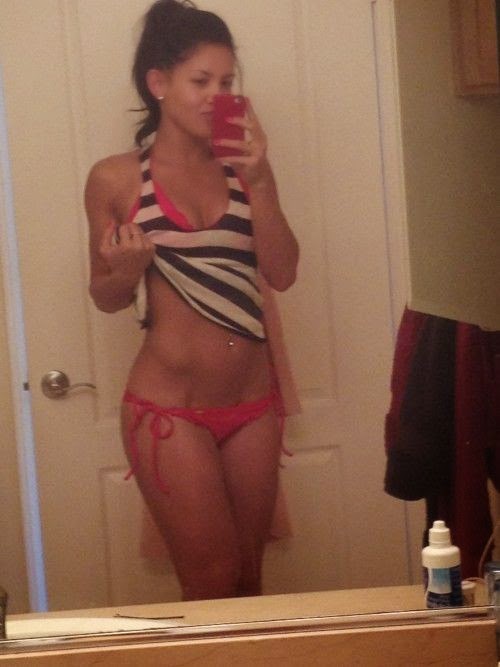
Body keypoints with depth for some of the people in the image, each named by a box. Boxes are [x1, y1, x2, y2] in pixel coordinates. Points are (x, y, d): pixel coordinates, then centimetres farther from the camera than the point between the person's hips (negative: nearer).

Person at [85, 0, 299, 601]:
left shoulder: (242, 166, 6)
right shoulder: (116, 179, -4)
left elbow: (282, 274, -4)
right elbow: (104, 296, 5)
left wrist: (259, 182, -14)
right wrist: (128, 271, -17)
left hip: (252, 404, 4)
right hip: (170, 409, -4)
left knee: (249, 581, 12)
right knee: (213, 585, -3)